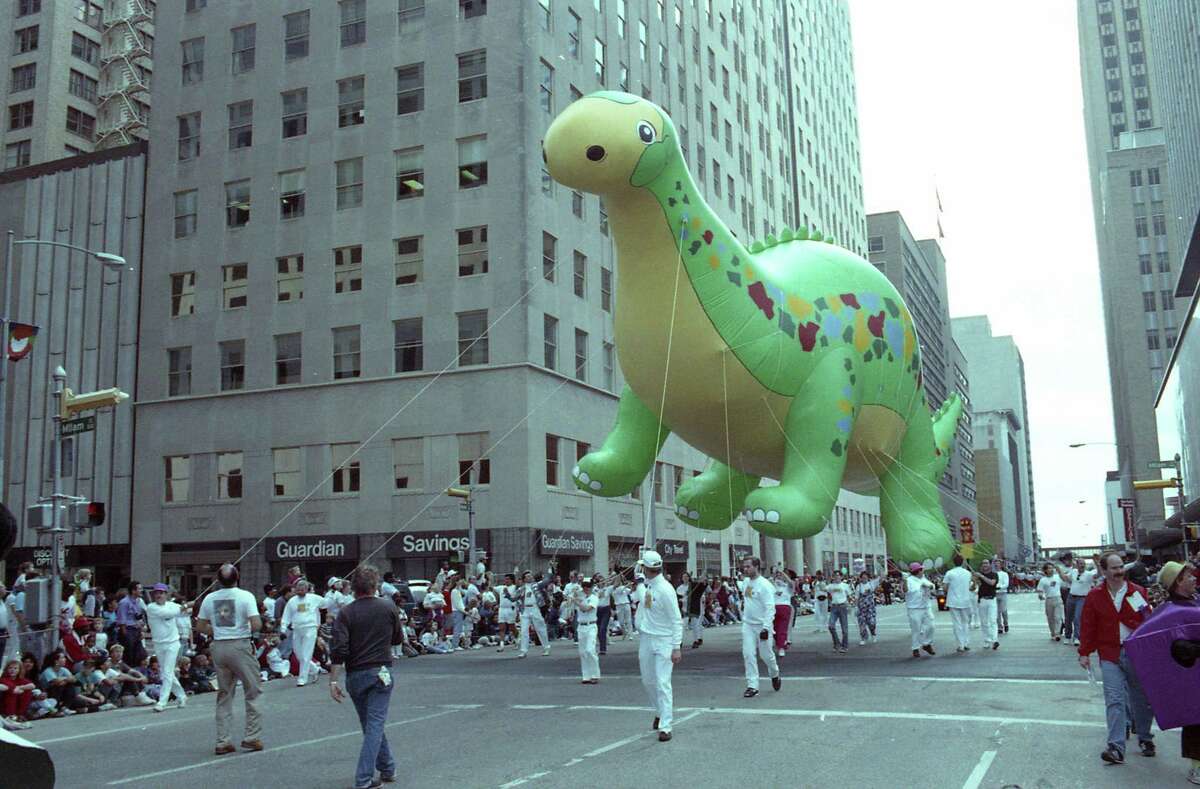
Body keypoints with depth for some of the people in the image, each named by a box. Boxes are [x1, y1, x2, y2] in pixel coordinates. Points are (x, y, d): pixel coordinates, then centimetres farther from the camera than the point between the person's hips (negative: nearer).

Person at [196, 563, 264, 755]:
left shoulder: (209, 599, 4)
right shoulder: (245, 596, -9)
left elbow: (200, 626, 9)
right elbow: (256, 625, -17)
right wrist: (248, 628, 5)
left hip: (218, 646, 5)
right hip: (240, 645, -4)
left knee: (224, 694, 12)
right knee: (253, 691, 7)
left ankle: (222, 742, 12)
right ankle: (251, 737, 5)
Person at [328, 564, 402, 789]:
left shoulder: (346, 612, -6)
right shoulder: (389, 607, -2)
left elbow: (338, 650, -13)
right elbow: (398, 639, 10)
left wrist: (333, 680, -9)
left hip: (355, 676, 1)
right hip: (381, 673, -1)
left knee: (370, 724, 16)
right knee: (375, 724, -2)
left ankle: (387, 768, 26)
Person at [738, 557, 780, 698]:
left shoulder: (764, 585, -17)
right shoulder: (745, 582, 6)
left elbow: (769, 607, -21)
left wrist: (766, 627, -27)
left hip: (762, 625, -6)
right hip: (748, 624, 6)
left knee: (766, 654, 6)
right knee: (748, 655, -3)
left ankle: (774, 675, 35)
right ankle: (752, 686, -1)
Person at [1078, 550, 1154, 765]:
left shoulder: (1138, 592, 0)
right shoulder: (1095, 596, 1)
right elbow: (1087, 626, 4)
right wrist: (1084, 653, 1)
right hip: (1110, 655, -1)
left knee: (1141, 699, 13)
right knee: (1114, 701, -9)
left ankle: (1145, 739, 33)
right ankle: (1116, 748, -12)